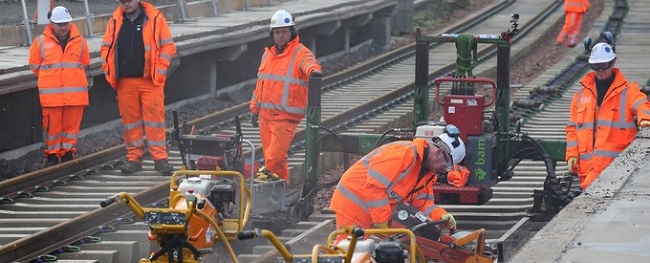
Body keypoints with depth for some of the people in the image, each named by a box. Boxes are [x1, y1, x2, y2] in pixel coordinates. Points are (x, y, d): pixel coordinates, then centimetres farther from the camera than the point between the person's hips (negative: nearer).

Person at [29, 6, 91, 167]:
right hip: (51, 94, -1)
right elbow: (34, 66, 11)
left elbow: (84, 65, 19)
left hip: (75, 92, 1)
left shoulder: (79, 41, 7)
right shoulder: (41, 42, 1)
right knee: (52, 125, 1)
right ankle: (52, 154, 12)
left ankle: (68, 152, 16)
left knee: (71, 125, 4)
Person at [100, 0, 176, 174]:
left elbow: (168, 45, 0)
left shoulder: (154, 18, 0)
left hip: (150, 80, -3)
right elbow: (106, 46, 16)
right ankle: (134, 158, 12)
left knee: (154, 117, -5)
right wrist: (108, 70, 4)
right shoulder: (115, 20, 9)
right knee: (130, 119, 6)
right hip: (125, 81, 3)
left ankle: (160, 158, -1)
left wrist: (160, 71, -6)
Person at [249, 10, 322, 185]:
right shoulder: (268, 54, 15)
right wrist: (254, 108, 23)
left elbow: (309, 62, -31)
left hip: (286, 116, -7)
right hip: (265, 115, 7)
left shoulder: (300, 53, -8)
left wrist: (313, 70, -55)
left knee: (274, 159, -14)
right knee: (270, 158, 12)